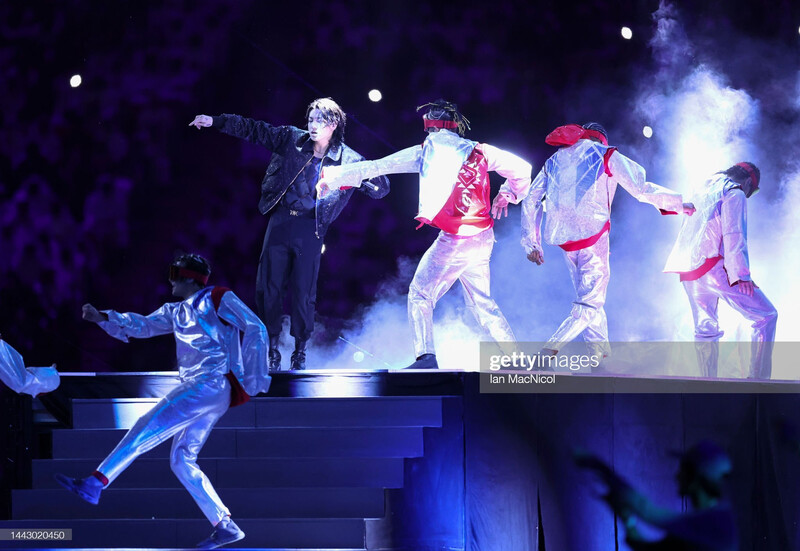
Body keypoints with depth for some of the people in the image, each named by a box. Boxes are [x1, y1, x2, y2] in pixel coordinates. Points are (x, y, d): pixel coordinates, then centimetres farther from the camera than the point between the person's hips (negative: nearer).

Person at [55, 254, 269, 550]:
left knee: (149, 425, -17)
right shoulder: (176, 312, 25)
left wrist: (253, 378, -13)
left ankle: (94, 484, -22)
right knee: (181, 461, 4)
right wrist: (103, 318, 1)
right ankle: (226, 527, 2)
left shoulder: (217, 299, 1)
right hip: (197, 390, 10)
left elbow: (256, 328, -7)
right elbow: (143, 325, 16)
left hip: (213, 384, -10)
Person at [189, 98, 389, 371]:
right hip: (280, 221, 2)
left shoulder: (348, 160, -2)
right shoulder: (292, 139, 4)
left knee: (303, 292, -4)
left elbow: (381, 187, 0)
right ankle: (272, 349, 11)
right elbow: (253, 129, 7)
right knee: (268, 287, 0)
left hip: (310, 228, -2)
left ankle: (300, 353, 11)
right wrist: (216, 122, 3)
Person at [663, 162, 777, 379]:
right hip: (714, 268, -8)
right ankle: (758, 377, -14)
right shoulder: (735, 194, 0)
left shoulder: (703, 192, 25)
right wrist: (742, 275, -18)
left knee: (705, 328, 17)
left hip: (688, 271, 8)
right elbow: (734, 235, -12)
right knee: (766, 316, -5)